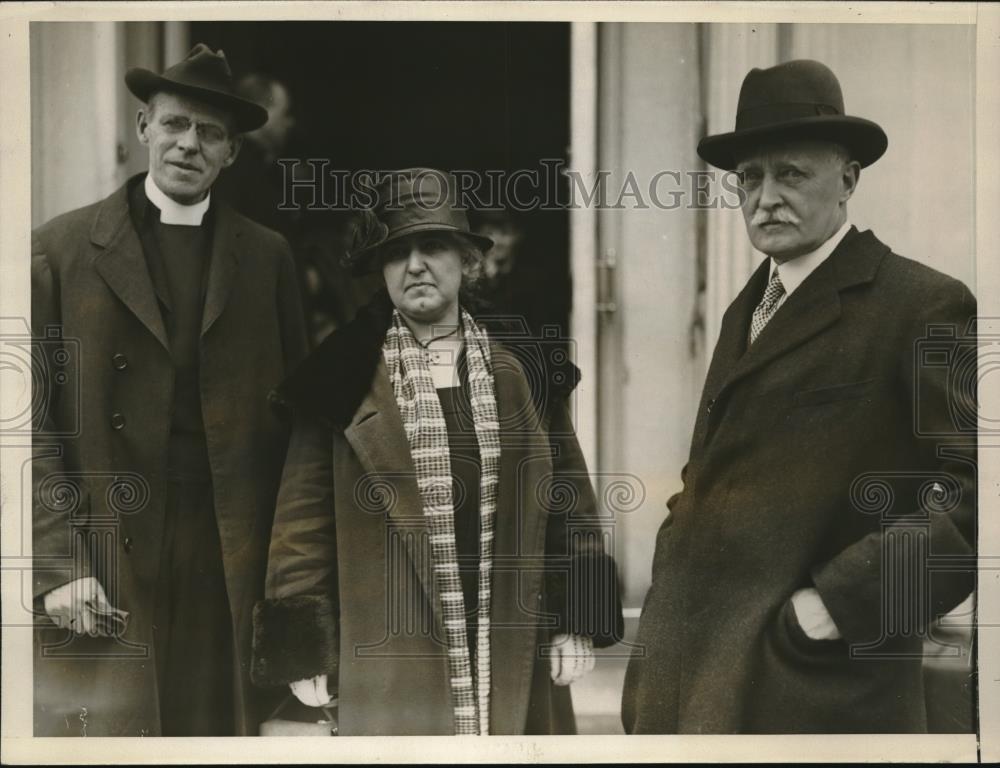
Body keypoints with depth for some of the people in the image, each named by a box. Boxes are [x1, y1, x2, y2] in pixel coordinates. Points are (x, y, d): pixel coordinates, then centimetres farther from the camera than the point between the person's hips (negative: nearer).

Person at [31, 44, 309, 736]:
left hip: (234, 569, 2)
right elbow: (31, 417, 0)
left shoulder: (267, 257, 12)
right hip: (103, 573, -2)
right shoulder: (63, 248, 5)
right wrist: (59, 565, -9)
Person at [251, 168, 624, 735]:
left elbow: (569, 502, 10)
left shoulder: (524, 373, 8)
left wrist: (577, 621, 4)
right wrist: (305, 650, -3)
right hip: (395, 663, -2)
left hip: (514, 655, 3)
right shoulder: (344, 382, 1)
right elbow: (304, 518, 1)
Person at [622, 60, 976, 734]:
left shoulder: (922, 307, -8)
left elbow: (973, 492, -16)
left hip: (814, 687, -7)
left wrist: (837, 603, -18)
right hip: (690, 672, 7)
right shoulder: (747, 309, 18)